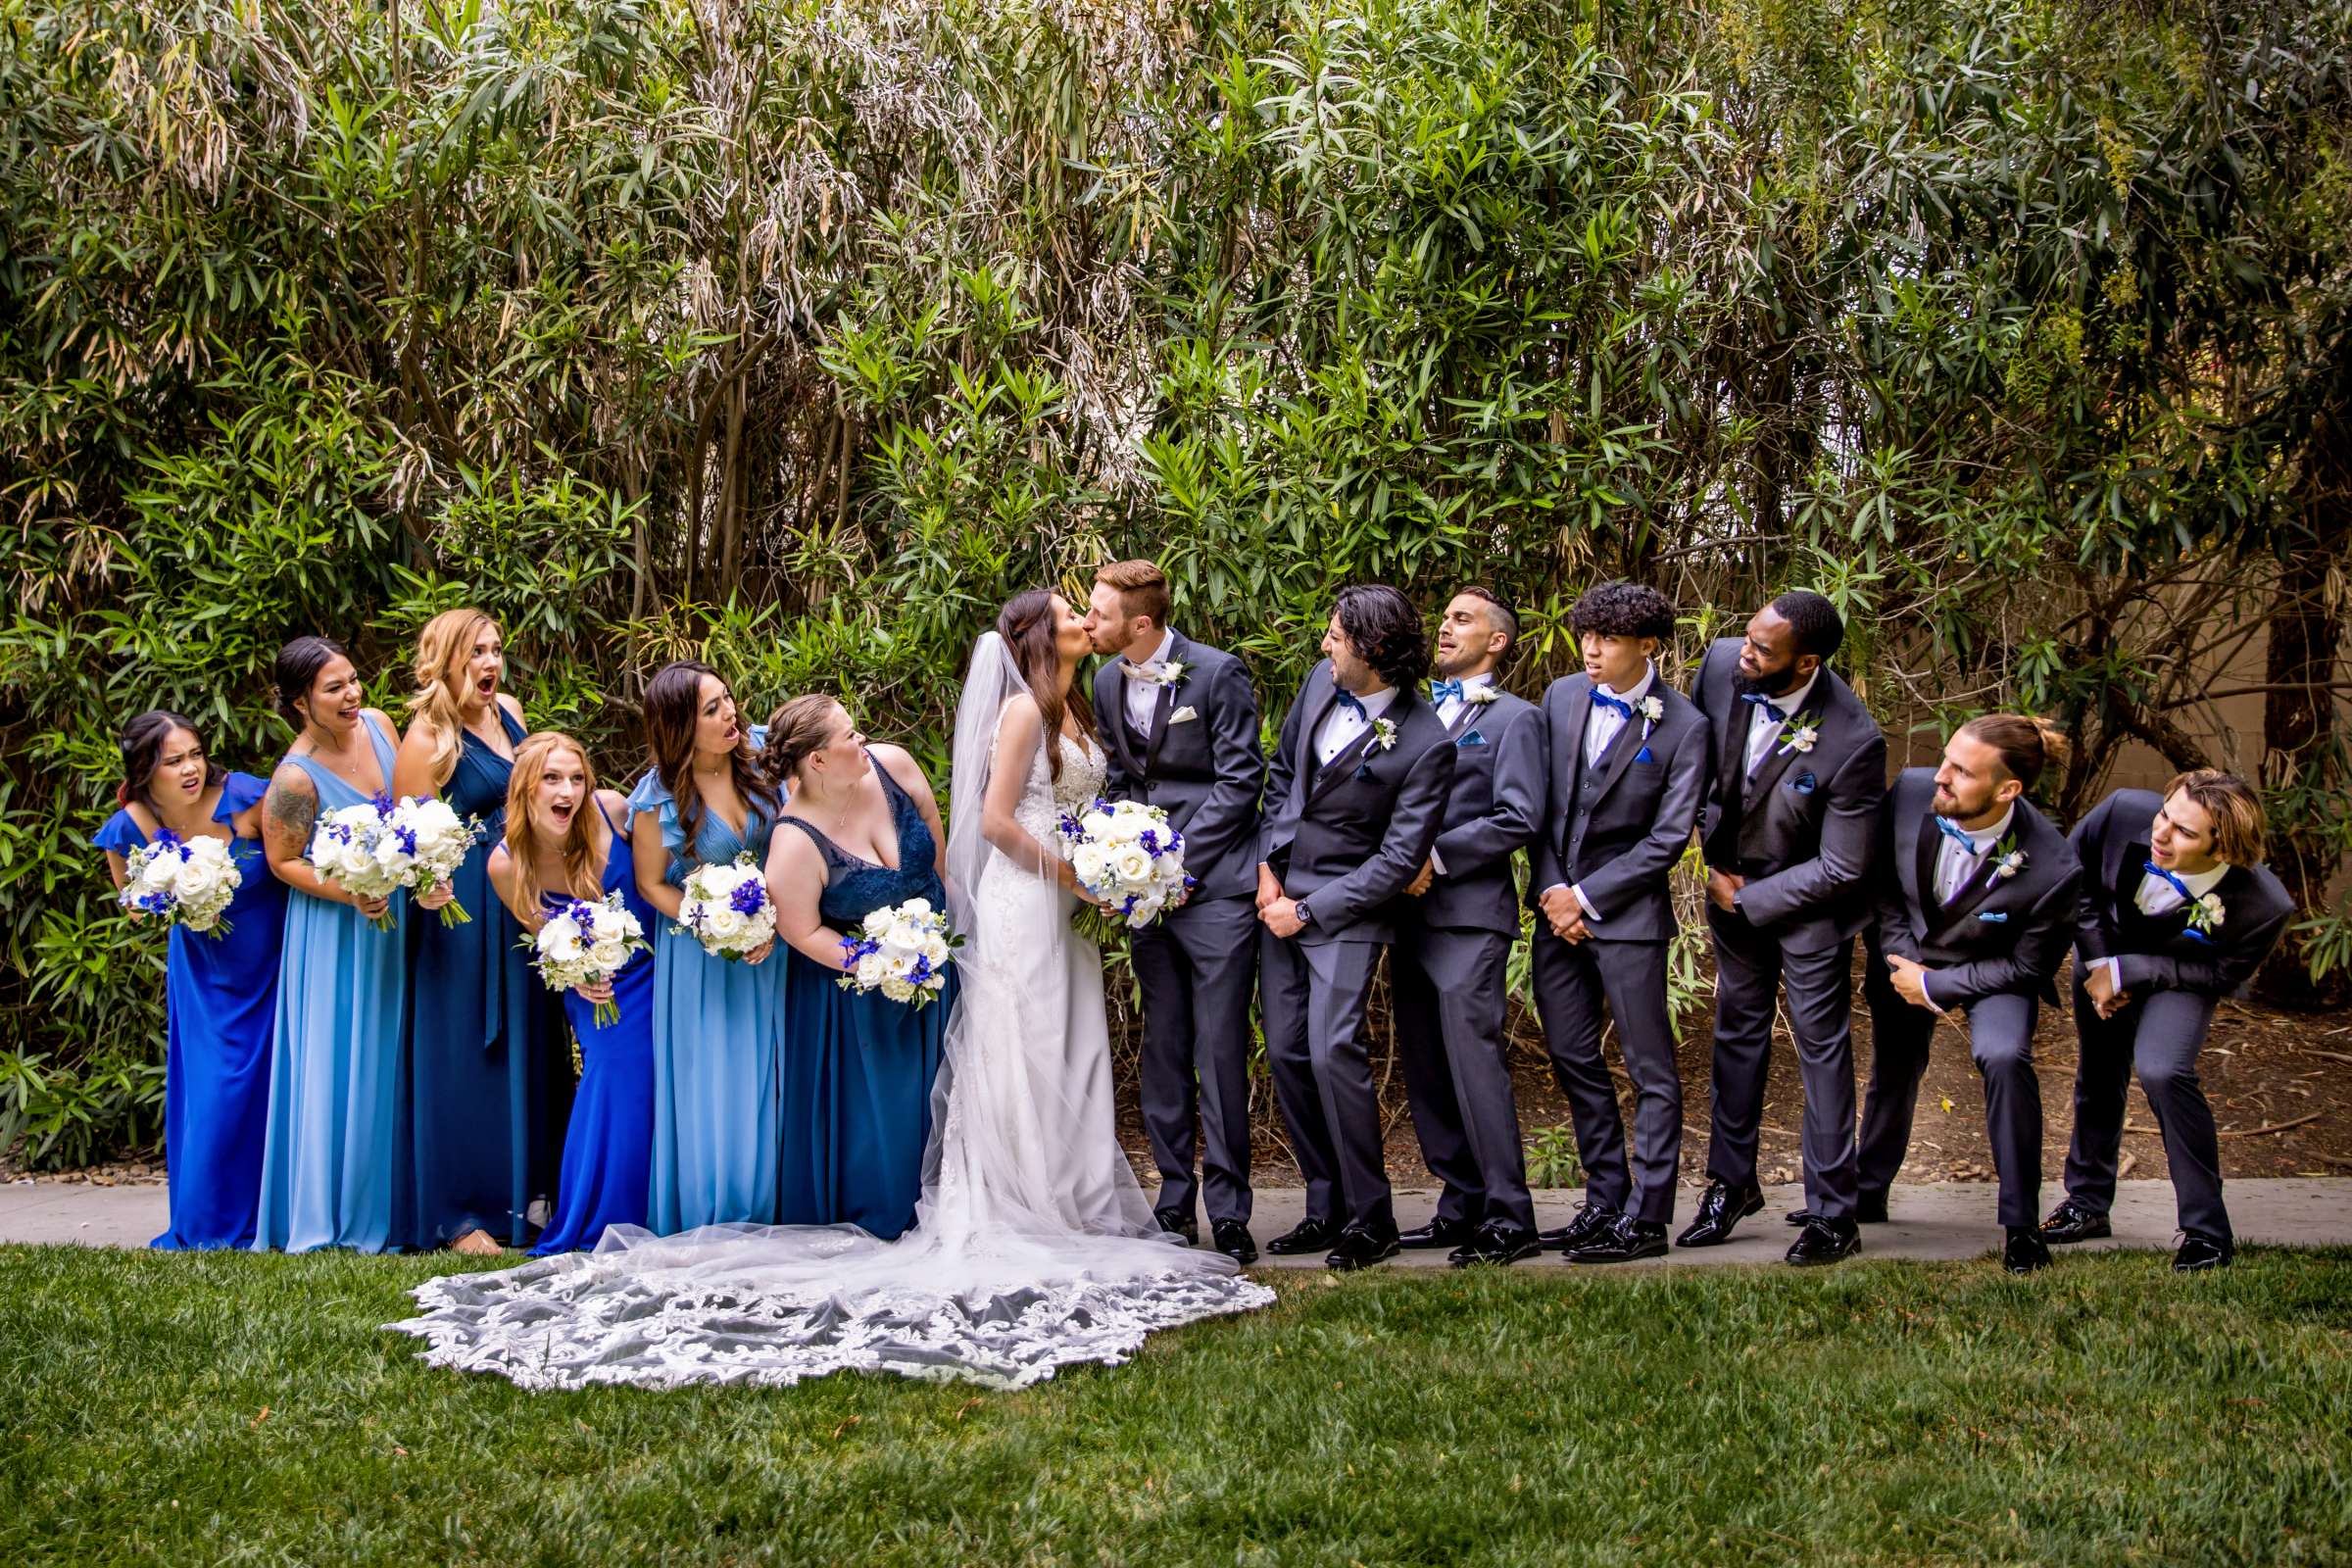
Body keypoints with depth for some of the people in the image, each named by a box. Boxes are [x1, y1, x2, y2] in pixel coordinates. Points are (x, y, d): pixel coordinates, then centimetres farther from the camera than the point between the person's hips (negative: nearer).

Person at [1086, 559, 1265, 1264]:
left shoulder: (1217, 673, -8)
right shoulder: (1106, 682, 10)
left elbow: (1239, 778, -8)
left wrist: (1179, 860, -12)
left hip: (1213, 886, -6)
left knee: (1220, 1051, -5)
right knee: (1163, 1051, 8)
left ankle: (1229, 1212, 1)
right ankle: (1174, 1206, 16)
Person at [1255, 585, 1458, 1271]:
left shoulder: (1426, 744, -17)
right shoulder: (1321, 681, 2)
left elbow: (1399, 859, -16)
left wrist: (1308, 911, -14)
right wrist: (1269, 867, 4)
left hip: (1347, 910, -7)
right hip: (1280, 893, 7)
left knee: (1333, 1051, -16)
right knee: (1286, 1054, 6)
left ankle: (1370, 1219, -3)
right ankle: (1325, 1207, 17)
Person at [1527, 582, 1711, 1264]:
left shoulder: (1684, 728, -9)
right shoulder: (1563, 697, 6)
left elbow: (1669, 837, -11)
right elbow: (1539, 801, 9)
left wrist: (1587, 897, -12)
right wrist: (1550, 887, -3)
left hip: (1628, 913, -6)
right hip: (1558, 906, 6)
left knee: (1650, 1069, 0)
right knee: (1572, 1057, 12)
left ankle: (1647, 1219, 5)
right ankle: (1606, 1200, 24)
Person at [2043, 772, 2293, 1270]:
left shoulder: (2263, 907, -38)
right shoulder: (2124, 812, -33)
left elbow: (2222, 974, -19)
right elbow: (2073, 867, -11)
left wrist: (2125, 972, -24)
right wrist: (2096, 960, -12)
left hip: (2179, 975, -3)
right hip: (2104, 949, 4)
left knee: (2162, 1072, -25)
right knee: (2098, 1073, 16)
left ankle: (2207, 1230, -10)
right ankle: (2087, 1203, 40)